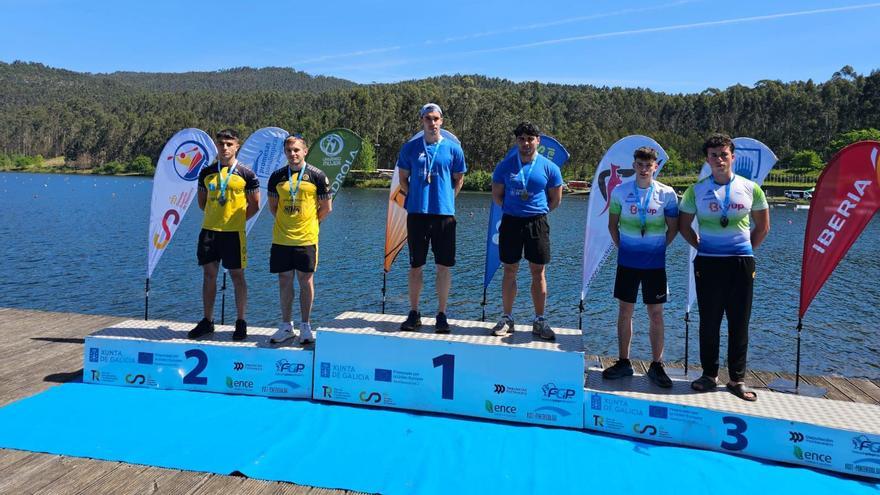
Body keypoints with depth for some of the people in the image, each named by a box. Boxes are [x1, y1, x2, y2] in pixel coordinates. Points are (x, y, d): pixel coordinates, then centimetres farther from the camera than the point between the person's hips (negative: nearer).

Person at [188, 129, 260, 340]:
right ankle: (207, 321, 17)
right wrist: (216, 216, 10)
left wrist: (237, 219, 0)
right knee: (209, 274, 8)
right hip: (209, 229, 4)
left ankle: (241, 322, 11)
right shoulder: (207, 172, 9)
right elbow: (202, 201, 19)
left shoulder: (246, 174, -2)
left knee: (237, 275, 2)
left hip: (234, 232, -4)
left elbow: (254, 205, 2)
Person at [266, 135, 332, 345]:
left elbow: (326, 208, 4)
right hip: (281, 239, 3)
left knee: (306, 281, 3)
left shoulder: (317, 176, -1)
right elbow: (273, 206, 17)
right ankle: (286, 326, 20)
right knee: (284, 281, 8)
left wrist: (310, 223, 5)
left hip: (306, 239, -3)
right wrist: (285, 222, 9)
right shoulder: (277, 176, 7)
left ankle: (305, 327, 15)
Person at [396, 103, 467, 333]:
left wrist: (446, 199, 7)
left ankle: (441, 315, 13)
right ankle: (414, 313, 18)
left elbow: (459, 179, 13)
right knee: (415, 266, 6)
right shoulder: (410, 148, 5)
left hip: (444, 213, 0)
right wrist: (415, 199, 7)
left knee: (444, 266, 2)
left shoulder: (452, 148, 4)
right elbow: (403, 179, 14)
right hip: (417, 213, 1)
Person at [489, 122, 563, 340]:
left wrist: (537, 211, 6)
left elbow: (556, 199, 8)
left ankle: (539, 321, 13)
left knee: (538, 272, 3)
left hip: (537, 223, 0)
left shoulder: (549, 168, 1)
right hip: (511, 222, 1)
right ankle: (507, 319, 16)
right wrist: (513, 208, 7)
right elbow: (497, 195, 9)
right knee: (510, 271, 6)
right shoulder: (505, 166, 2)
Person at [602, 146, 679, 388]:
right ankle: (623, 362, 19)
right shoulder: (620, 192, -1)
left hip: (655, 262, -1)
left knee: (655, 314, 4)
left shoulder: (667, 194, -4)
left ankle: (656, 366, 16)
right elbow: (613, 224, 9)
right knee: (625, 311, 8)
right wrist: (622, 247, 5)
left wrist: (658, 248, 3)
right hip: (627, 261, 1)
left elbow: (673, 228, 5)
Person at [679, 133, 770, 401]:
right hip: (708, 263, 0)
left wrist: (746, 250, 7)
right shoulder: (696, 191, 1)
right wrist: (701, 247, 4)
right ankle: (709, 374, 19)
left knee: (739, 323, 5)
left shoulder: (750, 189, 3)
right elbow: (684, 225, 10)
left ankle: (737, 379, 16)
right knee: (709, 322, 5)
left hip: (741, 262, 1)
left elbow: (763, 226, 13)